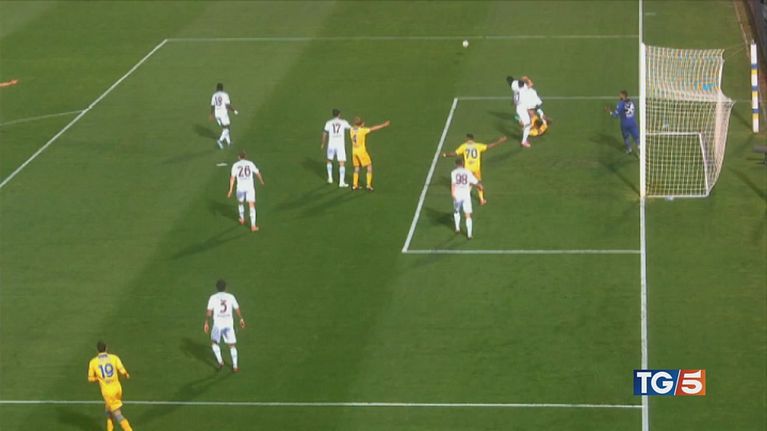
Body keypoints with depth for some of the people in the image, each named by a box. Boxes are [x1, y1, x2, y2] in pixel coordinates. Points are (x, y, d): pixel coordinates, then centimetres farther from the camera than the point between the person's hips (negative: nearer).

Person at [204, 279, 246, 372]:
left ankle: (220, 361, 6)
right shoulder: (231, 297, 3)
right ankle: (235, 366, 9)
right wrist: (241, 319, 25)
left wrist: (206, 322, 1)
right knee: (232, 345, 12)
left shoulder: (213, 297, -2)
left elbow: (209, 312, -7)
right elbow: (237, 309, 11)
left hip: (218, 324, -2)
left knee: (214, 343, 19)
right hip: (229, 324, 2)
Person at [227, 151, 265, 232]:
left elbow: (232, 177, -7)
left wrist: (230, 190, -7)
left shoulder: (235, 165, 1)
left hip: (240, 187, 1)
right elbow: (257, 173, 14)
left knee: (240, 202, 28)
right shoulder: (250, 164, 3)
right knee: (252, 205, -2)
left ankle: (242, 219, 46)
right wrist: (261, 181, 34)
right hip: (250, 187, -1)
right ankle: (253, 226, -11)